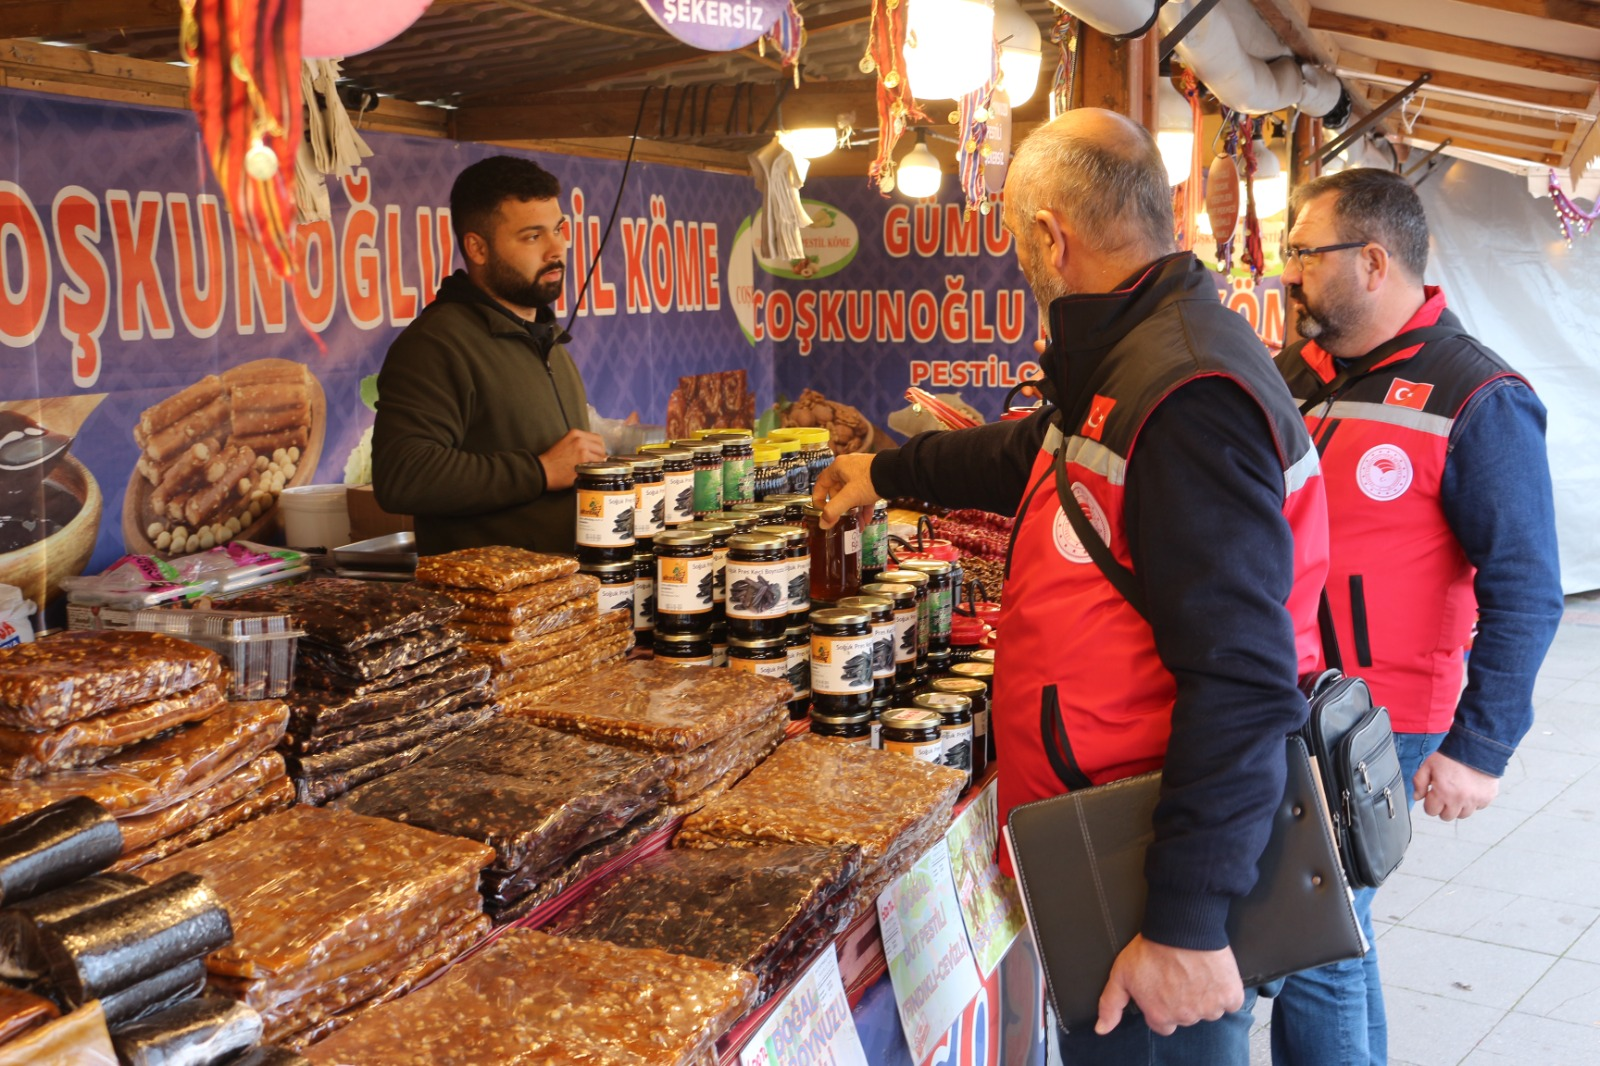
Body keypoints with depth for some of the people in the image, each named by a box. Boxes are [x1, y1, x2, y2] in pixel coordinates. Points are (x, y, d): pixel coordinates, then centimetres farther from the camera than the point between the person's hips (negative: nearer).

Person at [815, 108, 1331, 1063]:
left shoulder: (1186, 392, -25)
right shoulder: (1133, 357, 10)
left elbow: (1242, 680, -28)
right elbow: (1040, 456, 32)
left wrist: (1188, 922, -26)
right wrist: (890, 472, 42)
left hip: (1163, 861, -10)